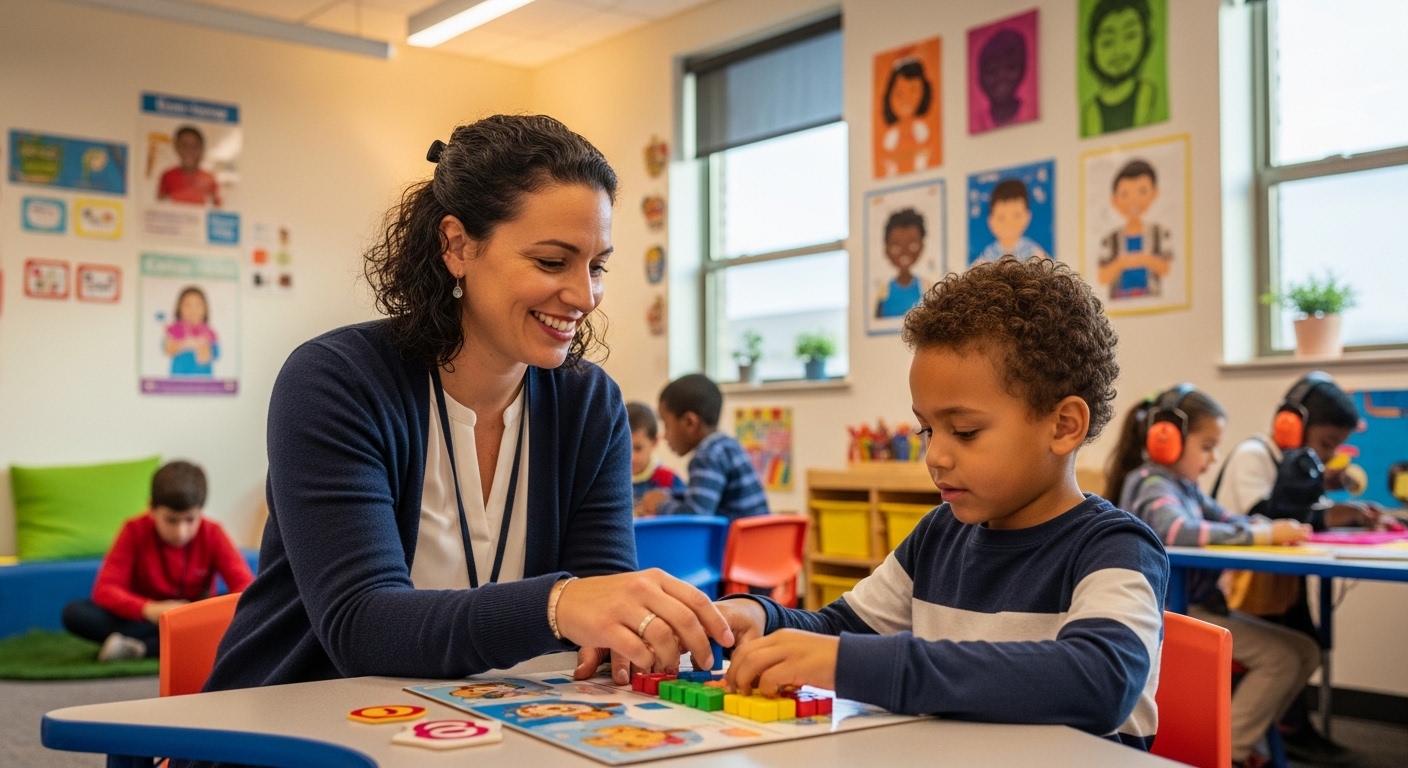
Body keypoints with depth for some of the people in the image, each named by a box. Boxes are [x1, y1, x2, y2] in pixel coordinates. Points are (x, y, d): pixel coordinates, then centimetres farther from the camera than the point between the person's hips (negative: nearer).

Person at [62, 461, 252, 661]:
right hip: (142, 620, 0)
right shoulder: (135, 531, -10)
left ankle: (140, 648, -30)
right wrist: (149, 609, -39)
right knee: (74, 613, -25)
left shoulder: (212, 535, -9)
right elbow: (104, 590, -19)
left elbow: (245, 585, -17)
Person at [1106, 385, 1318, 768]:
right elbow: (1178, 531, -34)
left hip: (1201, 606, 10)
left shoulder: (1184, 486, 14)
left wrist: (1270, 526, -6)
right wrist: (1260, 534, -31)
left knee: (1304, 652, 7)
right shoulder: (1152, 486, -15)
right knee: (1280, 656, -15)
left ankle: (1240, 736, 11)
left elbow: (1224, 518, 17)